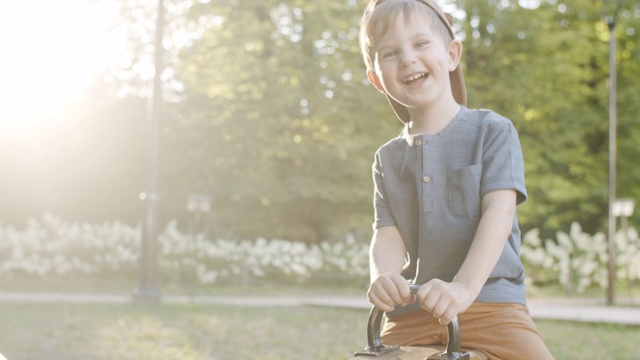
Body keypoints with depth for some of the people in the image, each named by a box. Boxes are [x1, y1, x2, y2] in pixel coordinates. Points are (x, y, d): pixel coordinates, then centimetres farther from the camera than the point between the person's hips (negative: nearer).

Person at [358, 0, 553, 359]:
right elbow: (387, 234, 3)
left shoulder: (492, 131, 2)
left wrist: (464, 287, -26)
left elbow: (499, 211, -11)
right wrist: (384, 278, -21)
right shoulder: (388, 158, 13)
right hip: (411, 313, 3)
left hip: (489, 300, -3)